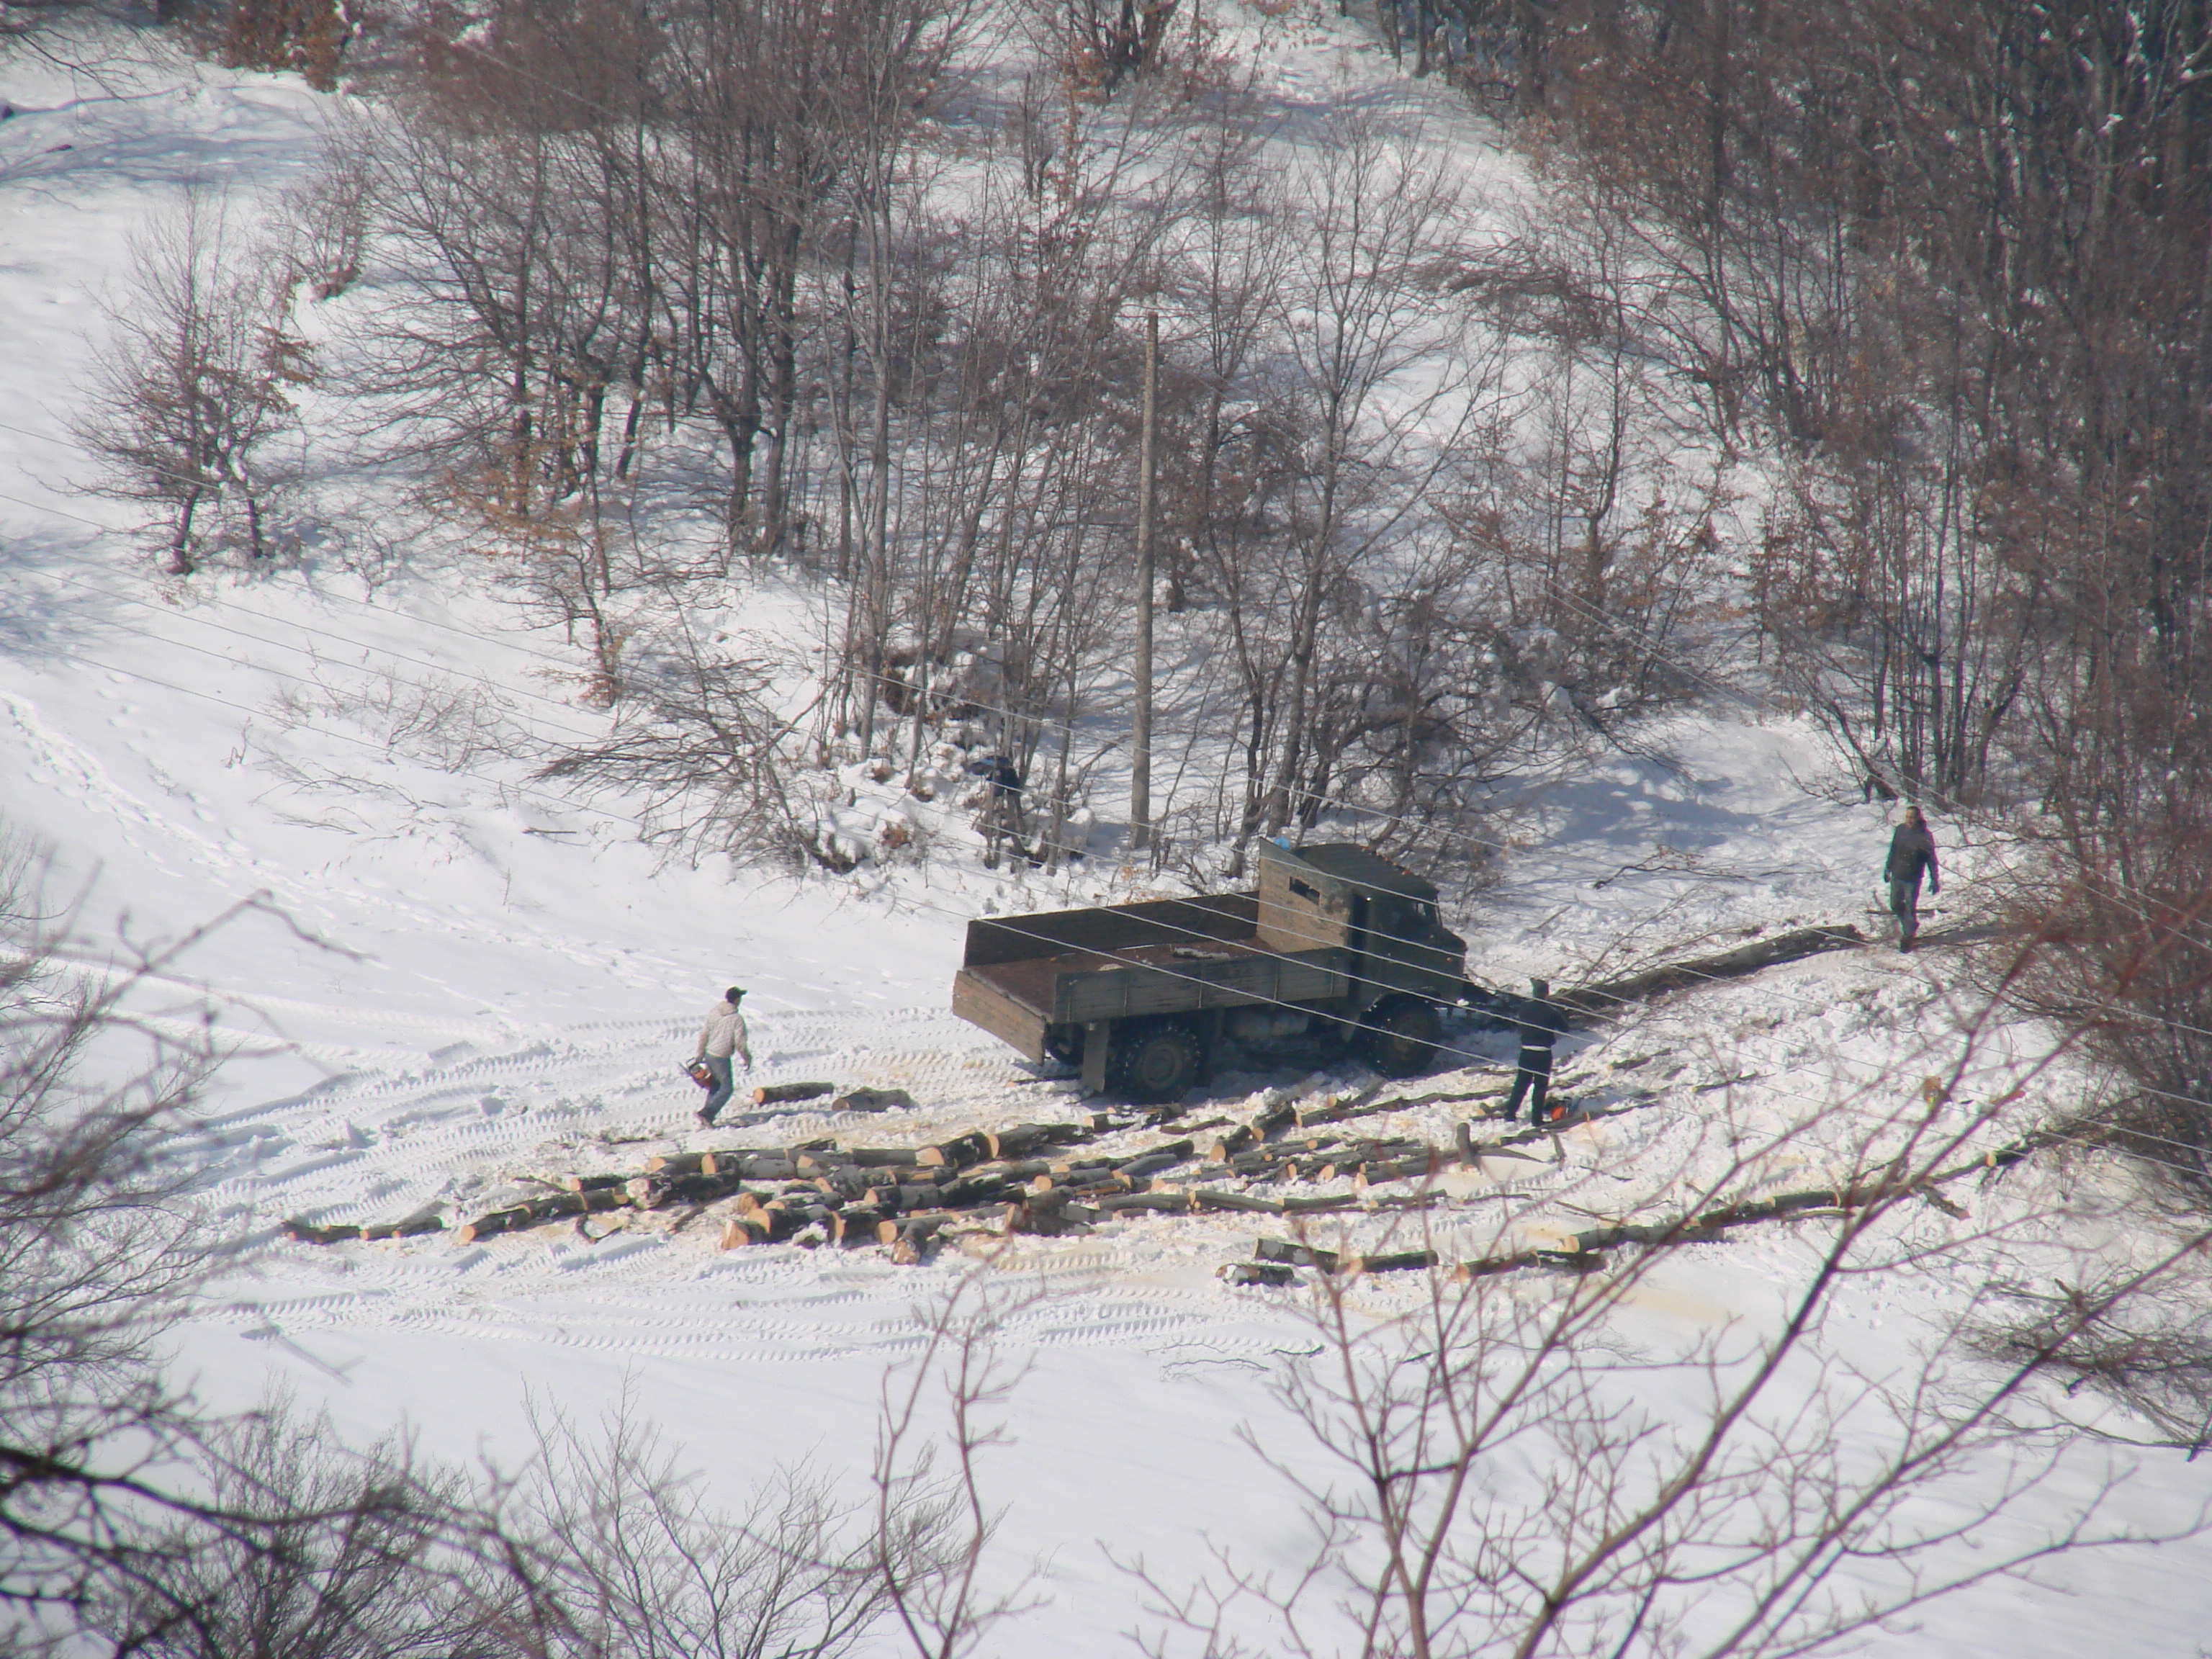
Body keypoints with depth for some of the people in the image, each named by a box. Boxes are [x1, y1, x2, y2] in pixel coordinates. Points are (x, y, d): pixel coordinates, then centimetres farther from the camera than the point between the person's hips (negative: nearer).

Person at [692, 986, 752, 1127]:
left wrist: (700, 1054, 13)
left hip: (709, 1054, 7)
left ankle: (706, 1120, 20)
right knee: (727, 1088, 5)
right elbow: (740, 1043, -15)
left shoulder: (712, 1012, 1)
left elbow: (704, 1035, 5)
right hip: (721, 1058, -7)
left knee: (715, 1086, 20)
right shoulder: (737, 1019, -16)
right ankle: (706, 1114, -7)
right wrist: (748, 1059, 1)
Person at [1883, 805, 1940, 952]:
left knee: (1910, 908, 1)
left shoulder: (1925, 836, -14)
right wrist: (1888, 869, 17)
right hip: (1897, 876, 5)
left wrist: (1935, 881, -6)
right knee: (1895, 905, 15)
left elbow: (1932, 860, -7)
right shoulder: (1900, 830, -2)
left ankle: (1908, 938, 15)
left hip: (1913, 879, -4)